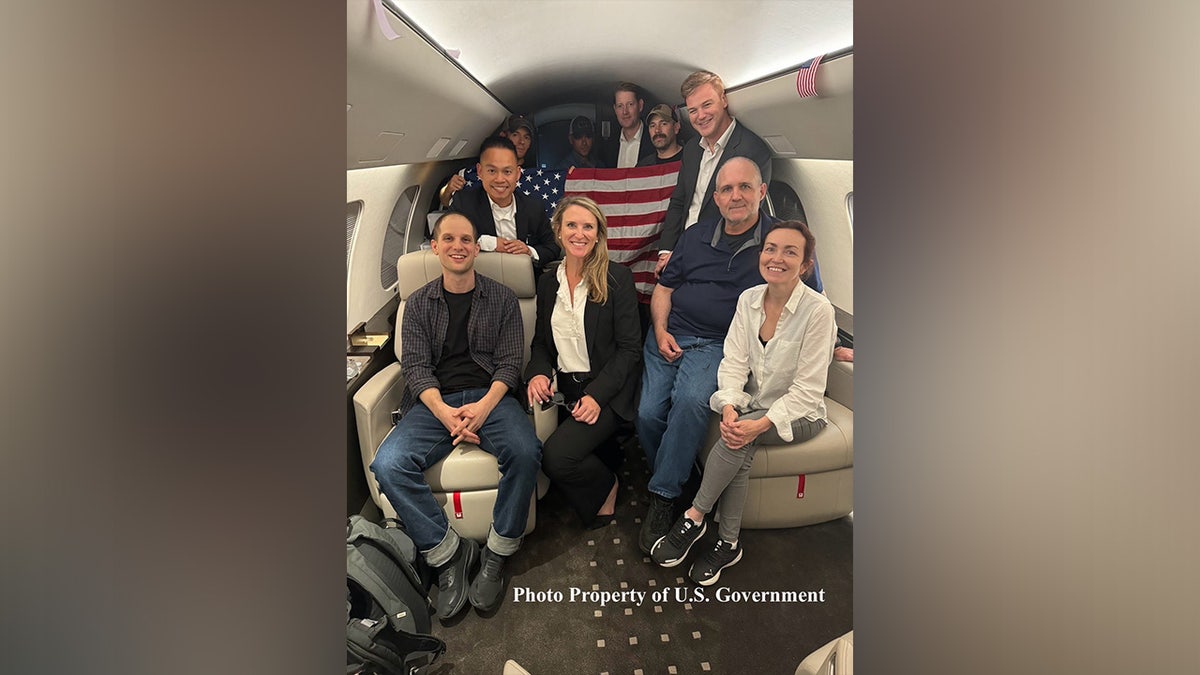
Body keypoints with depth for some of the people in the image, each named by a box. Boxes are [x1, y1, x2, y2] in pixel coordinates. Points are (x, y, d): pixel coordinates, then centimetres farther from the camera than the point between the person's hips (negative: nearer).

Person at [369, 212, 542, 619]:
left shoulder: (501, 299, 10)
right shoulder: (419, 303, 14)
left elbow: (510, 362, 3)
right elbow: (415, 366, 4)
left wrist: (484, 406, -17)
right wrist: (443, 412, -16)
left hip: (490, 396, -1)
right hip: (435, 402, 2)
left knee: (525, 452, -32)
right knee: (389, 465, -26)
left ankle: (496, 557, -11)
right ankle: (449, 555, -9)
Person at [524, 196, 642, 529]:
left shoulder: (617, 278, -5)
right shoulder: (548, 282, 10)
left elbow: (629, 349, -7)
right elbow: (541, 341, 17)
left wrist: (596, 395, -19)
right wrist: (537, 374, -5)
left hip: (607, 389, -6)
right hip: (565, 387, 6)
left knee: (556, 455, -23)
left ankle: (605, 488, 10)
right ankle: (605, 463, 13)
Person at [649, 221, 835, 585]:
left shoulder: (817, 309, -17)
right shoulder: (749, 299, -1)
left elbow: (807, 389, -17)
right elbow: (734, 361, -6)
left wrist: (760, 425, -28)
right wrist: (729, 408, -24)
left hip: (798, 413, -3)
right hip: (753, 403, 4)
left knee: (741, 438, -31)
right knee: (739, 444, -27)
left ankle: (693, 518, -14)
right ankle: (728, 544, -11)